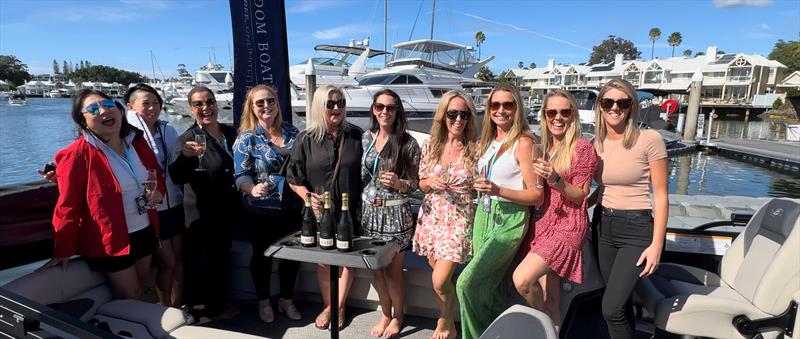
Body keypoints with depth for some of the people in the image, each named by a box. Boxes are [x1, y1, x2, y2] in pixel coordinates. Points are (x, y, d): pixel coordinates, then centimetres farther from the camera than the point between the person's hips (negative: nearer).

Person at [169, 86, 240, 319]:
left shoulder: (231, 133, 3)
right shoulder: (187, 139, -12)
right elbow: (177, 178, -26)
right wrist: (185, 156, -45)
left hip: (227, 215, 5)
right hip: (202, 218, -5)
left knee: (221, 261, 20)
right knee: (201, 265, 6)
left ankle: (216, 306, 39)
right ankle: (197, 311, 28)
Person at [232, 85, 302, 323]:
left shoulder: (293, 132, 4)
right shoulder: (246, 138, -6)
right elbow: (241, 175, -13)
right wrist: (253, 189, -34)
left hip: (293, 207, 3)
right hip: (261, 209, -3)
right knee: (262, 254, 12)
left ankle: (287, 299, 33)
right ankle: (263, 301, 34)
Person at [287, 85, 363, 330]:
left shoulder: (356, 136, -2)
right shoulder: (306, 139, -3)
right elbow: (294, 179, 0)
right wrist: (308, 197, -16)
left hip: (350, 212, 0)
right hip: (319, 212, 1)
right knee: (323, 260, 13)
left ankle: (339, 307, 32)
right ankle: (327, 306, 35)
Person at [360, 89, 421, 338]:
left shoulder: (408, 143, -9)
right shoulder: (366, 137, 4)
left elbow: (416, 183, -6)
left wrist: (398, 183, -24)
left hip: (395, 213, -4)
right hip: (369, 210, 4)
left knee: (392, 270, 7)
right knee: (376, 269, 13)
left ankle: (397, 316, 32)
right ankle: (385, 314, 35)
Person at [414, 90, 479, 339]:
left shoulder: (476, 149, -8)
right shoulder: (431, 146, 2)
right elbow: (421, 185, 8)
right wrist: (431, 182, -12)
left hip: (458, 219, -4)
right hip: (431, 216, 4)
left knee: (439, 280, -10)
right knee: (440, 275, 13)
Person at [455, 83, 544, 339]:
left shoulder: (523, 143, -10)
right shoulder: (488, 141, 11)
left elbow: (537, 196, -13)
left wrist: (498, 190, -22)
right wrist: (481, 187, 8)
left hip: (509, 220, -7)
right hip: (483, 215, 7)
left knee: (467, 283, -12)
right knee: (490, 286, 12)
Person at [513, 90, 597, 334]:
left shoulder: (582, 148, -7)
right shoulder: (543, 148, 12)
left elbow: (580, 196, -8)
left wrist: (555, 179, -23)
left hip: (567, 227, -6)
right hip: (542, 224, 6)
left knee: (522, 279, -19)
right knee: (549, 298, 9)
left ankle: (550, 325, 9)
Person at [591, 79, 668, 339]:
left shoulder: (649, 140, -12)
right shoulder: (596, 143, 3)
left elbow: (661, 196, -10)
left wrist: (657, 244, -12)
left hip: (636, 229, -5)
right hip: (604, 227, 5)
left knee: (611, 308, -10)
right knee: (621, 303, 16)